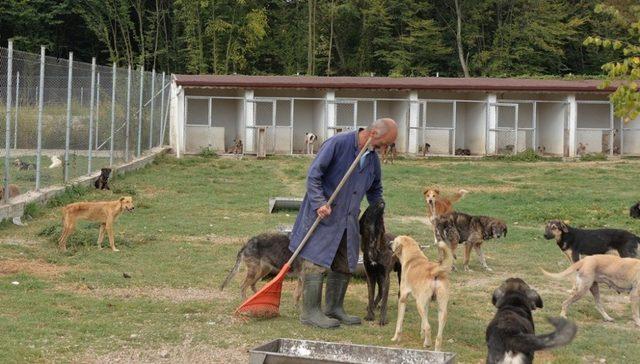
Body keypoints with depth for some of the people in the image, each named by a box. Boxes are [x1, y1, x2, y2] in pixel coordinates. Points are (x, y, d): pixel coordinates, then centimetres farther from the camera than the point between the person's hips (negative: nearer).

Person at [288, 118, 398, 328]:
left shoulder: (373, 158, 9)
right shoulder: (337, 144, -15)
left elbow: (375, 190, 25)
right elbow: (313, 175, -15)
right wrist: (319, 203, -24)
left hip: (348, 220, 8)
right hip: (323, 215, -8)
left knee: (344, 266, 10)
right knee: (316, 263, -7)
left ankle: (334, 308, 22)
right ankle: (310, 312, -4)